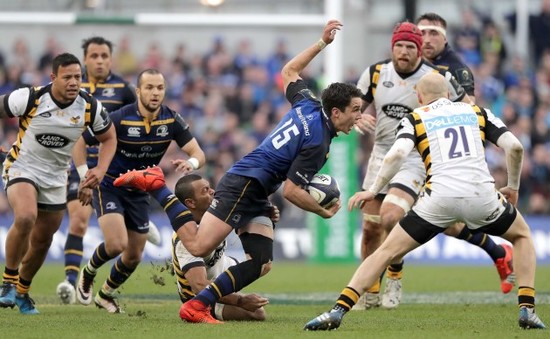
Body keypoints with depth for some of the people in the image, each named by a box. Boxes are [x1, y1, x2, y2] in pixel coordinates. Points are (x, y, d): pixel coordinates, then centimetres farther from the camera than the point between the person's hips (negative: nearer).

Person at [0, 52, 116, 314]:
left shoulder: (90, 106, -13)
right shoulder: (29, 98, -22)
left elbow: (109, 138, 3)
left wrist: (100, 170, -12)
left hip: (55, 178, 4)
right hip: (22, 168, -4)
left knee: (42, 241, 12)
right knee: (26, 217, -32)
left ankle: (21, 291, 37)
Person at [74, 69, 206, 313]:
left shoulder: (172, 121, -11)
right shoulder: (119, 119, -22)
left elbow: (198, 153, -11)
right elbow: (79, 142, -13)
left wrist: (191, 162, -35)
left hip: (139, 192, 5)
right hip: (109, 186, -5)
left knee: (134, 257, 9)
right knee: (117, 244, -23)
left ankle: (106, 294, 36)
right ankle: (87, 274, 8)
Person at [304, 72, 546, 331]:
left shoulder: (415, 118, 15)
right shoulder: (477, 112, 21)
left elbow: (397, 154, -6)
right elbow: (515, 147, 10)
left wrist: (373, 190, 2)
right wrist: (513, 186, 23)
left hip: (439, 198, -1)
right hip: (481, 194, 1)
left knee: (387, 251, 9)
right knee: (522, 235, 29)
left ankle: (337, 312, -4)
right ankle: (527, 309, 14)